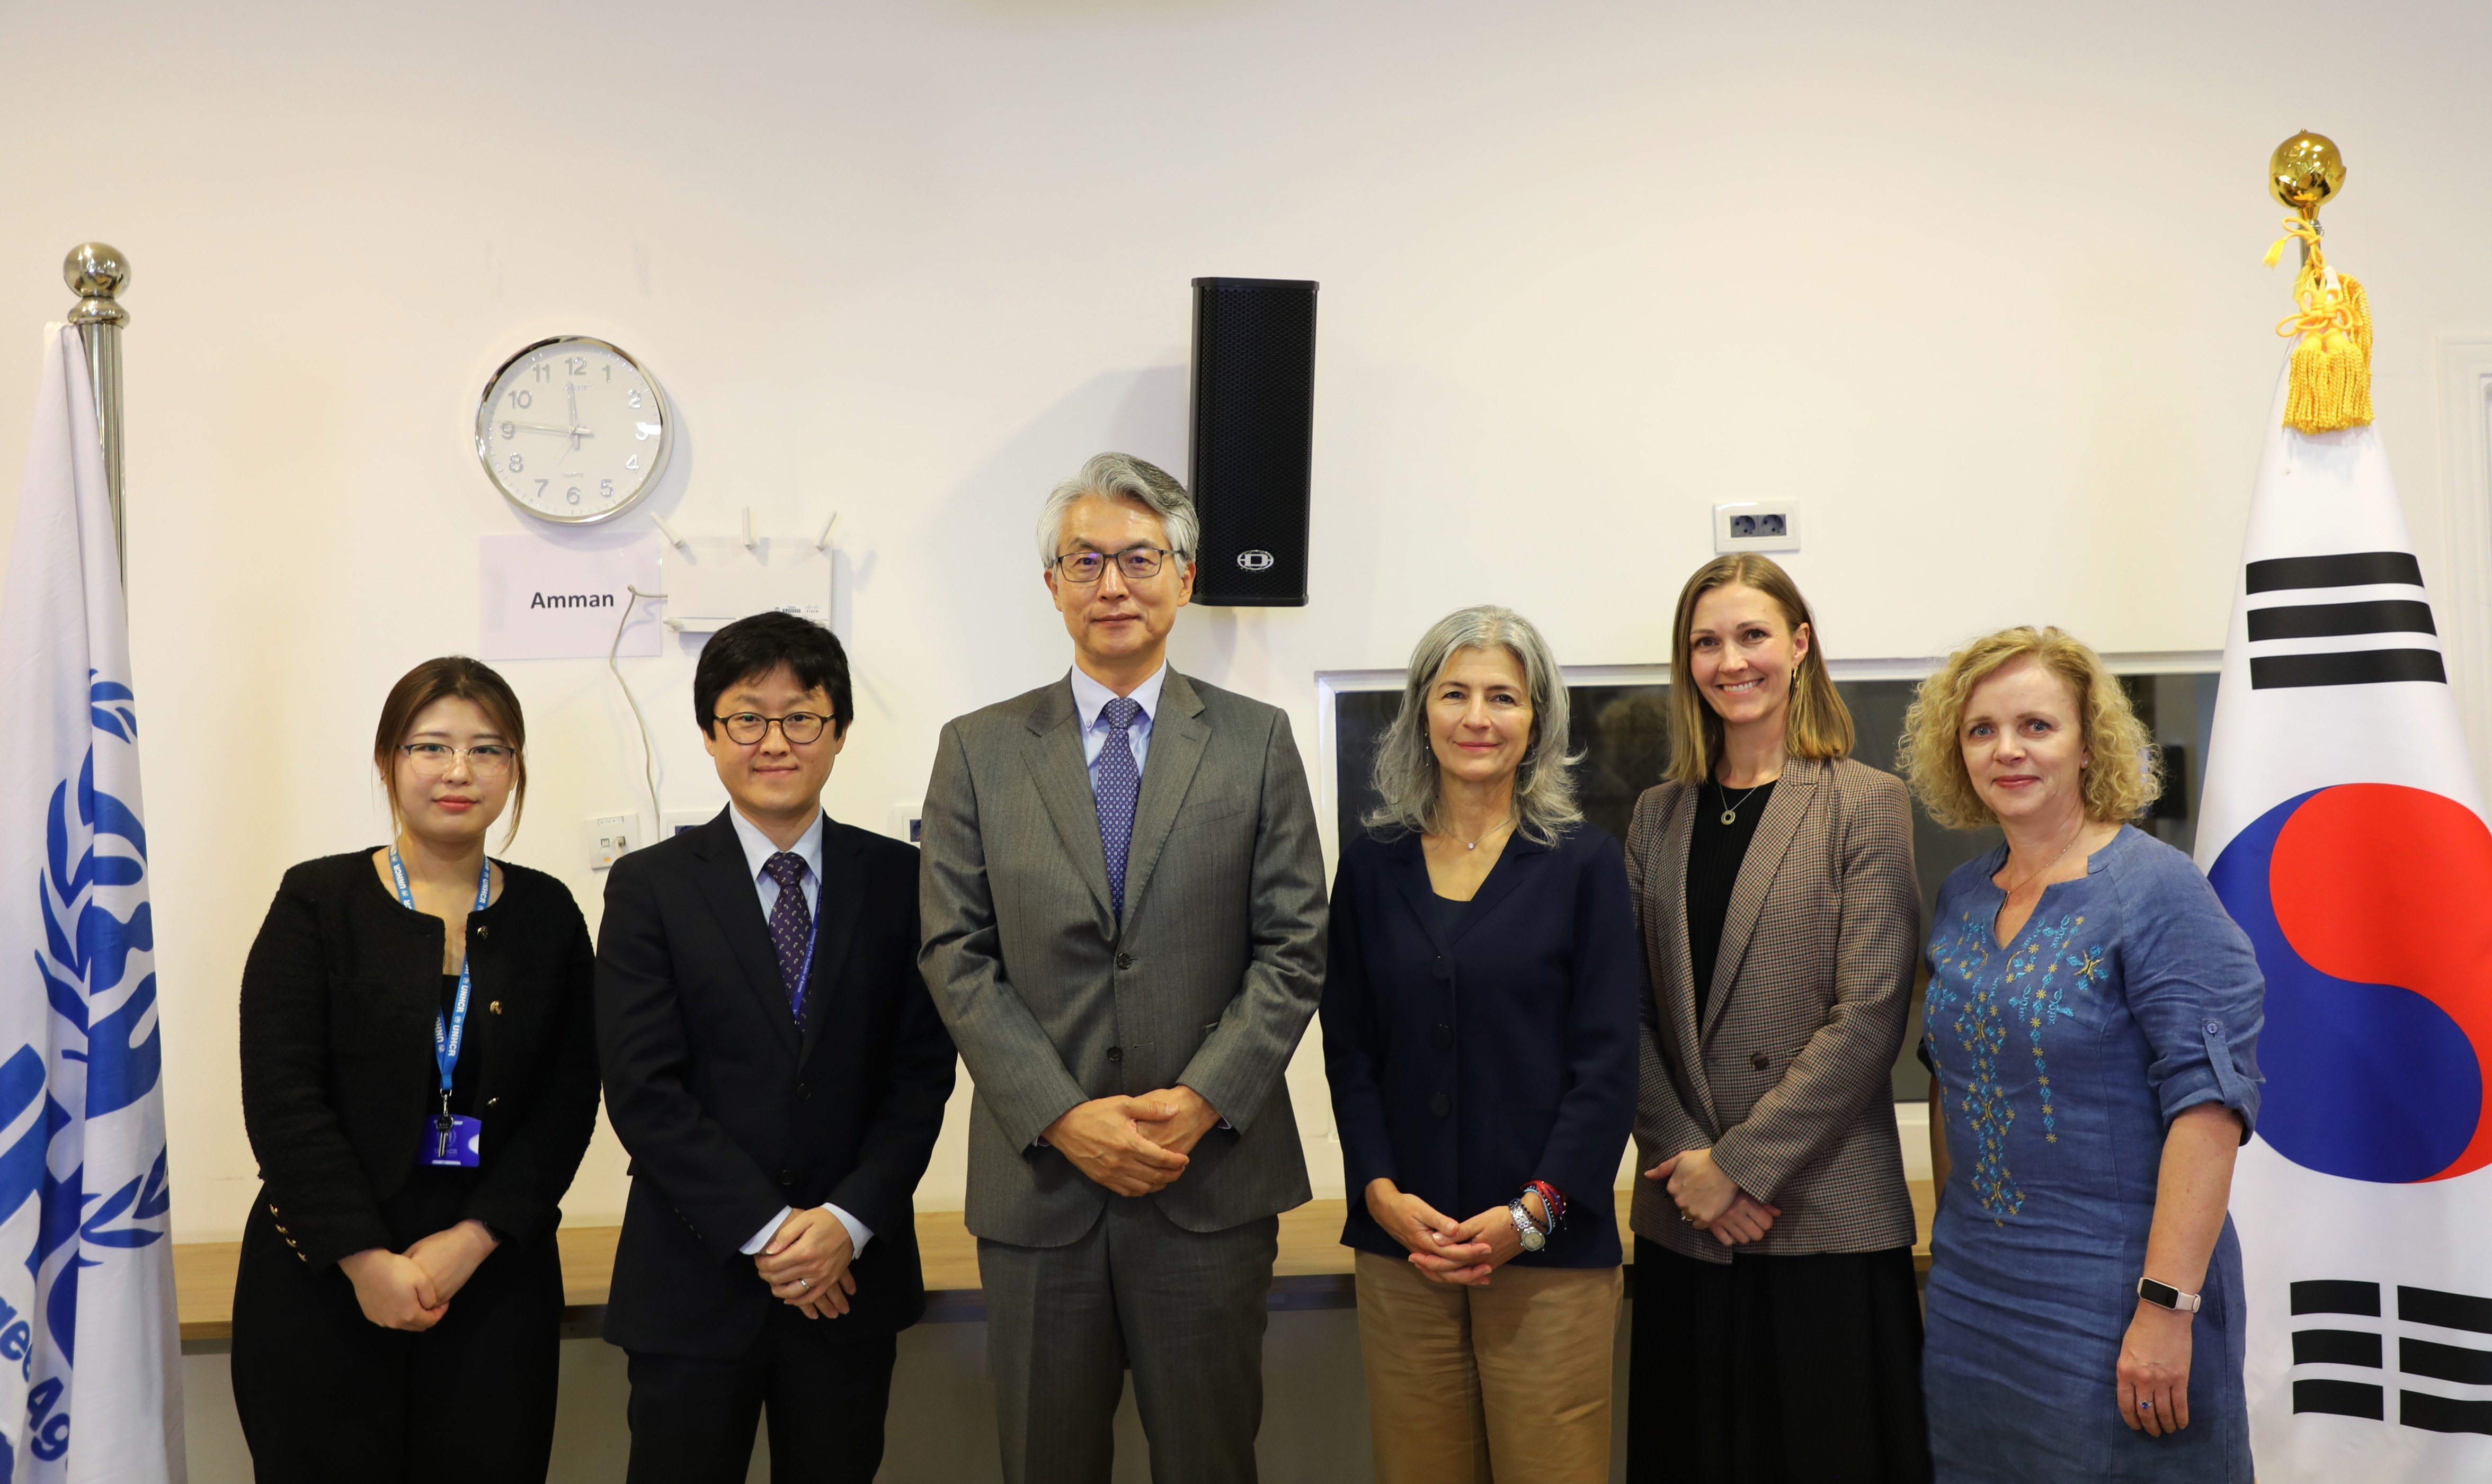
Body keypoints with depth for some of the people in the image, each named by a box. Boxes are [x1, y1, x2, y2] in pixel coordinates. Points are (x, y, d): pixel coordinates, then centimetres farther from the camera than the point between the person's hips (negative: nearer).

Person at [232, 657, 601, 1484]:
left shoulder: (545, 914, 4)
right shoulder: (319, 901, -2)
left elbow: (568, 1103, 0)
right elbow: (281, 1099, -8)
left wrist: (472, 1242, -10)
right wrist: (366, 1260, -13)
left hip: (497, 1279, 2)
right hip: (321, 1285, -2)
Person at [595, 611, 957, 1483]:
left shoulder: (899, 880, 2)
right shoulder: (650, 886, -2)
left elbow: (923, 1070, -1)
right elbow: (642, 1090, -8)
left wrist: (848, 1222, -13)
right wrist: (768, 1230, -13)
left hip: (853, 1274, 2)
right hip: (695, 1280, -1)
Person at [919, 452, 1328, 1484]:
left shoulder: (1257, 742, 4)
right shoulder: (978, 751, 5)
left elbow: (1293, 948, 0)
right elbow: (957, 958, -1)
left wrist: (1203, 1101, -13)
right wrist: (1063, 1117, -11)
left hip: (1212, 1178, 0)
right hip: (1038, 1177, 1)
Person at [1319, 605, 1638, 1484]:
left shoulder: (1584, 864, 0)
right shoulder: (1373, 862, 7)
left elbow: (1607, 1063, -3)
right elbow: (1349, 1049, 7)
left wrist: (1531, 1214, -10)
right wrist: (1382, 1193, -6)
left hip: (1548, 1250, -2)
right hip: (1401, 1242, 2)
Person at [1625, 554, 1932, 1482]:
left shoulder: (1866, 804, -3)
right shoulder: (1659, 815, 10)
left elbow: (1868, 1016, -10)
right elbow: (1633, 1013, 6)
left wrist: (1739, 1164, -12)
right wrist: (1683, 1158, -7)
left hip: (1826, 1215, -4)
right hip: (1685, 1222, 4)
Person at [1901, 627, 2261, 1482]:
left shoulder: (2153, 890, -13)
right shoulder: (1962, 897, 7)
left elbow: (2210, 1100, -19)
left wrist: (2167, 1306, -23)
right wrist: (1952, 1235, 12)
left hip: (2113, 1302, -6)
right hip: (1972, 1294, 6)